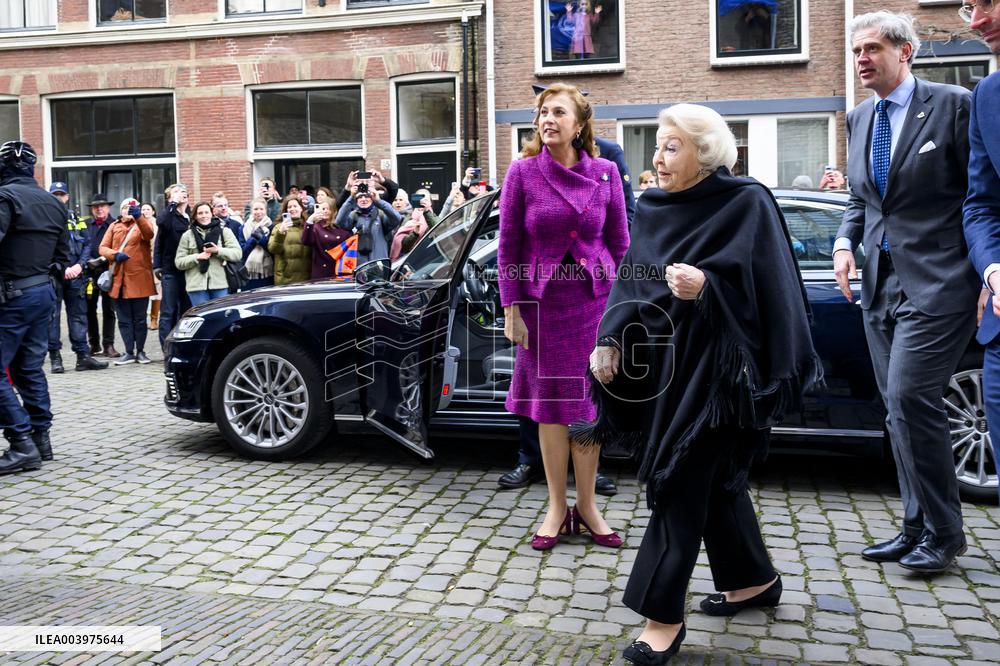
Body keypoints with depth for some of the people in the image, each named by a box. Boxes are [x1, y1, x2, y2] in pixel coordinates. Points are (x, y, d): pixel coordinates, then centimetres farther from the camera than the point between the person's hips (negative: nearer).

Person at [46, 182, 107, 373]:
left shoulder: (76, 219, 14)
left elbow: (86, 246, 10)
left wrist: (79, 265, -7)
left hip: (75, 276, 4)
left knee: (78, 314, 5)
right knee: (52, 316, 1)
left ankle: (83, 355, 8)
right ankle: (55, 357, 6)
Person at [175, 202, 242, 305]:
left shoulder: (224, 231, 8)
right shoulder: (187, 235, 10)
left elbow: (238, 253, -1)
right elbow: (178, 262, 6)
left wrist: (218, 251, -15)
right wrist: (197, 257, -10)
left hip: (220, 284, 0)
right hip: (197, 285, 0)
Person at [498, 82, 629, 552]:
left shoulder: (605, 173, 0)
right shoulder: (523, 172, -3)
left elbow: (620, 243, 5)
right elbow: (508, 246, -3)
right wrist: (511, 311, -7)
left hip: (594, 298, 1)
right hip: (543, 299, -1)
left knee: (588, 401, 7)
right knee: (549, 402, 7)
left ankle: (586, 506, 21)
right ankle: (557, 508, 20)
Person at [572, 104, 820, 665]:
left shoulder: (748, 203, -8)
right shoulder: (652, 210, 9)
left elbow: (770, 284, -13)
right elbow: (630, 282, 8)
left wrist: (707, 287, -28)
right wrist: (609, 341, -6)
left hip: (715, 366, -6)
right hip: (664, 363, 7)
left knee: (680, 480, -7)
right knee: (714, 475, 16)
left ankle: (663, 614, 1)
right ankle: (756, 579, 34)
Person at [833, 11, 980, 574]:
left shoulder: (953, 105, -4)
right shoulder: (859, 119, 15)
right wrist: (845, 242, 2)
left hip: (936, 280, -7)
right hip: (881, 284, 7)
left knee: (910, 396, -14)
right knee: (900, 407, 10)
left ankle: (943, 532, 4)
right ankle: (919, 528, 21)